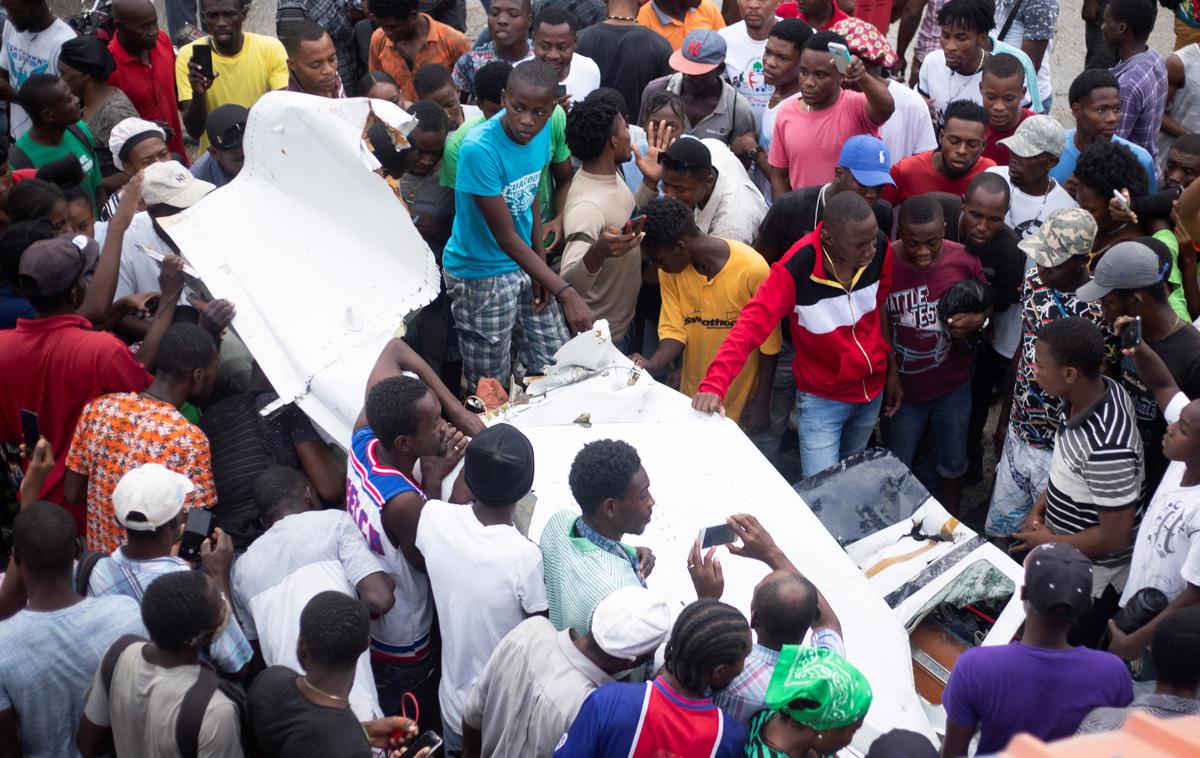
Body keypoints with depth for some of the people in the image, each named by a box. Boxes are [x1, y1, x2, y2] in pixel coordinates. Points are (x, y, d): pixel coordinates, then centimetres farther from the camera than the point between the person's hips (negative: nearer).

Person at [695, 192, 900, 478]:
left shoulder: (880, 250, -16)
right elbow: (751, 325, -35)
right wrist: (714, 384, -49)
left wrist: (892, 371, 9)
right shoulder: (796, 268, -30)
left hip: (872, 391, 5)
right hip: (822, 398, -5)